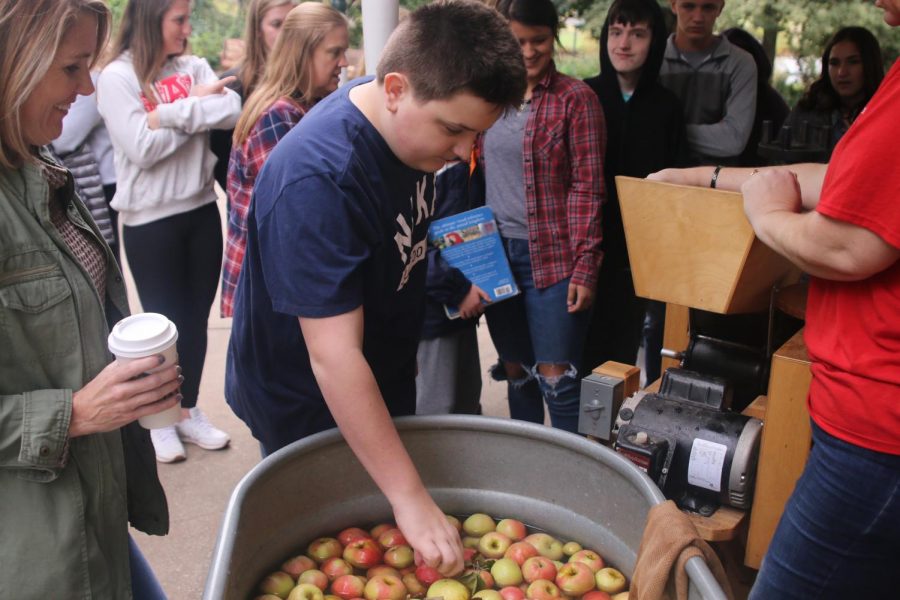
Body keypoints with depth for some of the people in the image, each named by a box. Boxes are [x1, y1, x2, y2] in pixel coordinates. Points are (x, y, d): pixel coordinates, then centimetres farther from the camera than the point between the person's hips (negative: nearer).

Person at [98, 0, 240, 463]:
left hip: (202, 212, 5)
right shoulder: (117, 76, -8)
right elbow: (142, 148, -18)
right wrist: (198, 110, -11)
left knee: (196, 319, 13)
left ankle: (189, 410, 30)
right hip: (150, 221, -4)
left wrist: (172, 114, -16)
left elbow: (233, 112, -9)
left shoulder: (194, 68, 7)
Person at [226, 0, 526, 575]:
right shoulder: (317, 179, -35)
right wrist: (411, 497, -36)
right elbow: (334, 356, -37)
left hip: (383, 380, 8)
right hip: (311, 412, -7)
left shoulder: (409, 124, -9)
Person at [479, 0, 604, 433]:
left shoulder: (576, 99, -4)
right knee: (516, 372, 14)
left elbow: (587, 188, -8)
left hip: (554, 256, -5)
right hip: (495, 253, 5)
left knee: (556, 378, -4)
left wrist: (585, 267, -13)